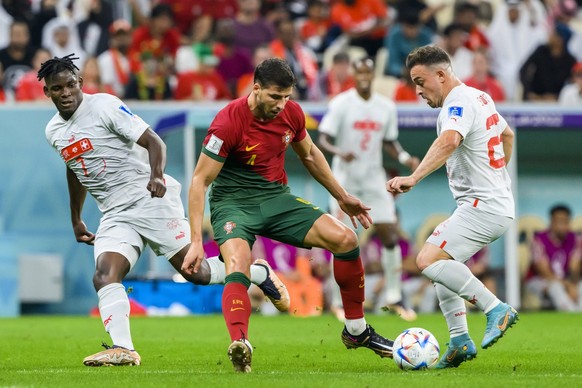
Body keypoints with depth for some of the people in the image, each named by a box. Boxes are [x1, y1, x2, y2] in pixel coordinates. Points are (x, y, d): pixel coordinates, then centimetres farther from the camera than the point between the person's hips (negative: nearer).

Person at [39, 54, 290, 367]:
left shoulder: (103, 106, -10)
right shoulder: (54, 132, 10)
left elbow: (154, 141, -12)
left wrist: (157, 175, -30)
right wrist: (76, 219, 33)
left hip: (149, 199, -6)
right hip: (115, 216, 6)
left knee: (194, 271, -5)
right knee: (104, 277, -19)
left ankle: (260, 274, 19)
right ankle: (123, 350, -29)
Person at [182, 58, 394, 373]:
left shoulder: (292, 113, -4)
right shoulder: (228, 122, -21)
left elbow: (309, 155, 18)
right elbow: (200, 181, -18)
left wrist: (342, 197, 23)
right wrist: (196, 241, -23)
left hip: (276, 198, 5)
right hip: (233, 203, -5)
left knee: (345, 239, -8)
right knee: (238, 267, -34)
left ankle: (357, 332, 6)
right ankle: (239, 346, -52)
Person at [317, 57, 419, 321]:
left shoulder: (386, 107, 4)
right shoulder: (341, 104, -9)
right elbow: (323, 140, -13)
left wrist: (405, 158, -3)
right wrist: (340, 152, -33)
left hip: (374, 180, 3)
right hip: (345, 179, -3)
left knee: (389, 236, -3)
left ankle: (393, 297, 8)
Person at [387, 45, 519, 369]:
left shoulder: (459, 102, -15)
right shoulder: (480, 97, 16)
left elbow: (449, 140, -37)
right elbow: (507, 134, 34)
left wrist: (413, 178, -48)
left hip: (482, 206, -11)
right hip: (499, 202, 11)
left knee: (429, 261, -20)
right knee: (441, 264, 17)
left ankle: (496, 309, -19)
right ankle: (460, 341, 13)